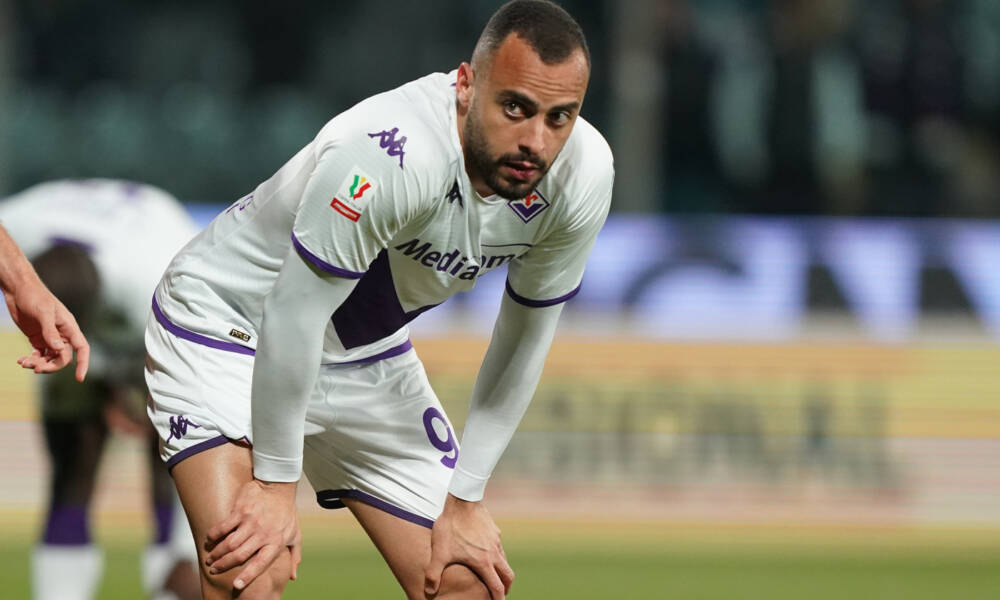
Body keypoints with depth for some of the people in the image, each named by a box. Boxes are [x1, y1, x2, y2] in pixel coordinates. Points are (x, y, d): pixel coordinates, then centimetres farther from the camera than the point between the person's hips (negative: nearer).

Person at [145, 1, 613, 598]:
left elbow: (527, 337, -1)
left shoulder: (583, 174, -17)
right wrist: (276, 484, -19)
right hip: (227, 328, -7)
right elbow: (293, 318, -28)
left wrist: (464, 498, 2)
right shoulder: (390, 154, -38)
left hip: (369, 358, 7)